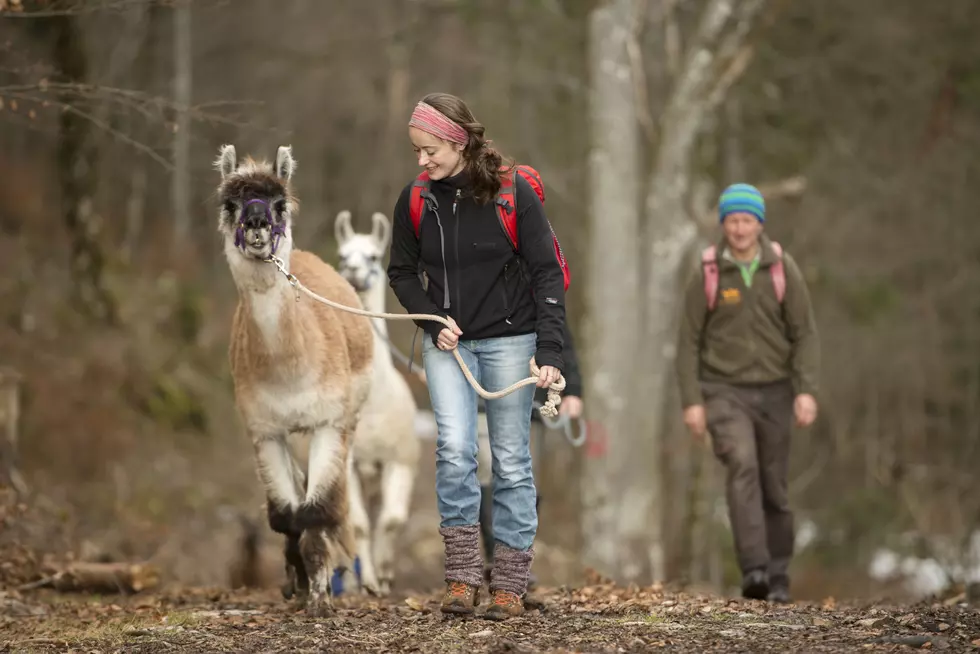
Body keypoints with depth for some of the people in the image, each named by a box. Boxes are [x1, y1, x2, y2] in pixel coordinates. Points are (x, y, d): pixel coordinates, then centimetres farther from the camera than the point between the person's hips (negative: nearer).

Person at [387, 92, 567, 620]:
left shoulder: (513, 193, -11)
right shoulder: (414, 201, -1)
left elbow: (547, 273, -9)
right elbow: (402, 273, 12)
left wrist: (549, 352, -16)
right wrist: (433, 321, -6)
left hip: (509, 339, -2)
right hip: (447, 340, 2)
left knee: (511, 461, 1)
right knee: (454, 448, -14)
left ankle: (509, 585, 8)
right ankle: (462, 575, -6)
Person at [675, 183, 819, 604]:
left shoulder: (784, 272, -3)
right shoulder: (707, 276, -4)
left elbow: (804, 335, -3)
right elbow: (689, 342, -1)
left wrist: (806, 391, -15)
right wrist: (691, 402, -9)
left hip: (773, 394, 2)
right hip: (724, 393, -2)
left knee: (773, 488, 7)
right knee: (742, 466, -26)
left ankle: (778, 579, 23)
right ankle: (754, 569, -32)